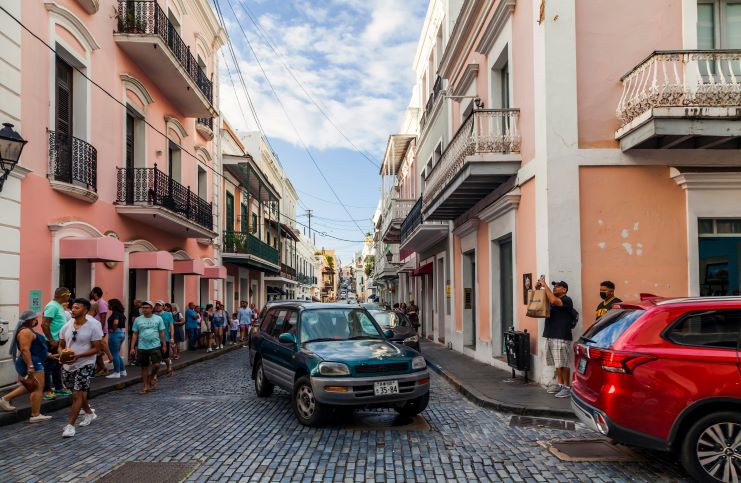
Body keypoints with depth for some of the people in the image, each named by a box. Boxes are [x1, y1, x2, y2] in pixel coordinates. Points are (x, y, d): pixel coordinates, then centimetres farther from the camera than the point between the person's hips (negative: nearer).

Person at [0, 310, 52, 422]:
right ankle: (35, 415, -4)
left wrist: (48, 354, 27)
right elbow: (25, 350, -24)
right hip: (32, 363, -11)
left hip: (34, 362, 11)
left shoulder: (28, 330, 17)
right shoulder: (26, 332, -17)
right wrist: (30, 366, -28)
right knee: (38, 388, -7)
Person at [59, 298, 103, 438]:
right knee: (79, 392, 19)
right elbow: (61, 345, 12)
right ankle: (89, 413, 41)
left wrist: (78, 356, -24)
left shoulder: (93, 326, -14)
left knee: (77, 394, -9)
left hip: (85, 365, -6)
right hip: (68, 365, 6)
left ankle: (70, 425, -1)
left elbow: (96, 349, -13)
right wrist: (62, 354, -11)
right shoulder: (66, 326, 1)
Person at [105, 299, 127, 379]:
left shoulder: (115, 313, -15)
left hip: (115, 333, -9)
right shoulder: (120, 313, 13)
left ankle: (117, 373, 3)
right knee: (117, 354, 17)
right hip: (122, 333, 9)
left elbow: (115, 322, -30)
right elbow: (124, 321, 23)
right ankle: (123, 371, 21)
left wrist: (113, 330, -14)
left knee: (115, 354, -2)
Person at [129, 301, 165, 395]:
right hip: (142, 347, 2)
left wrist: (164, 345, 3)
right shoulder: (138, 320, 5)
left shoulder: (158, 318, 2)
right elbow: (135, 334, 6)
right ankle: (146, 386, 18)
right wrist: (132, 348, 2)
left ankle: (152, 377, 21)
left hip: (155, 346, -1)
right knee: (144, 367, 7)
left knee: (156, 365, -10)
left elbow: (162, 332, 5)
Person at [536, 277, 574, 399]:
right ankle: (560, 384, 21)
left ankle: (567, 388, 0)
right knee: (557, 364, 13)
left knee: (563, 364, -5)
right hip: (550, 336, 8)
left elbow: (553, 301, -26)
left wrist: (545, 285, -20)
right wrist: (537, 288, 3)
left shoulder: (566, 300, -7)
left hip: (561, 337, -8)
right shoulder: (552, 299, 19)